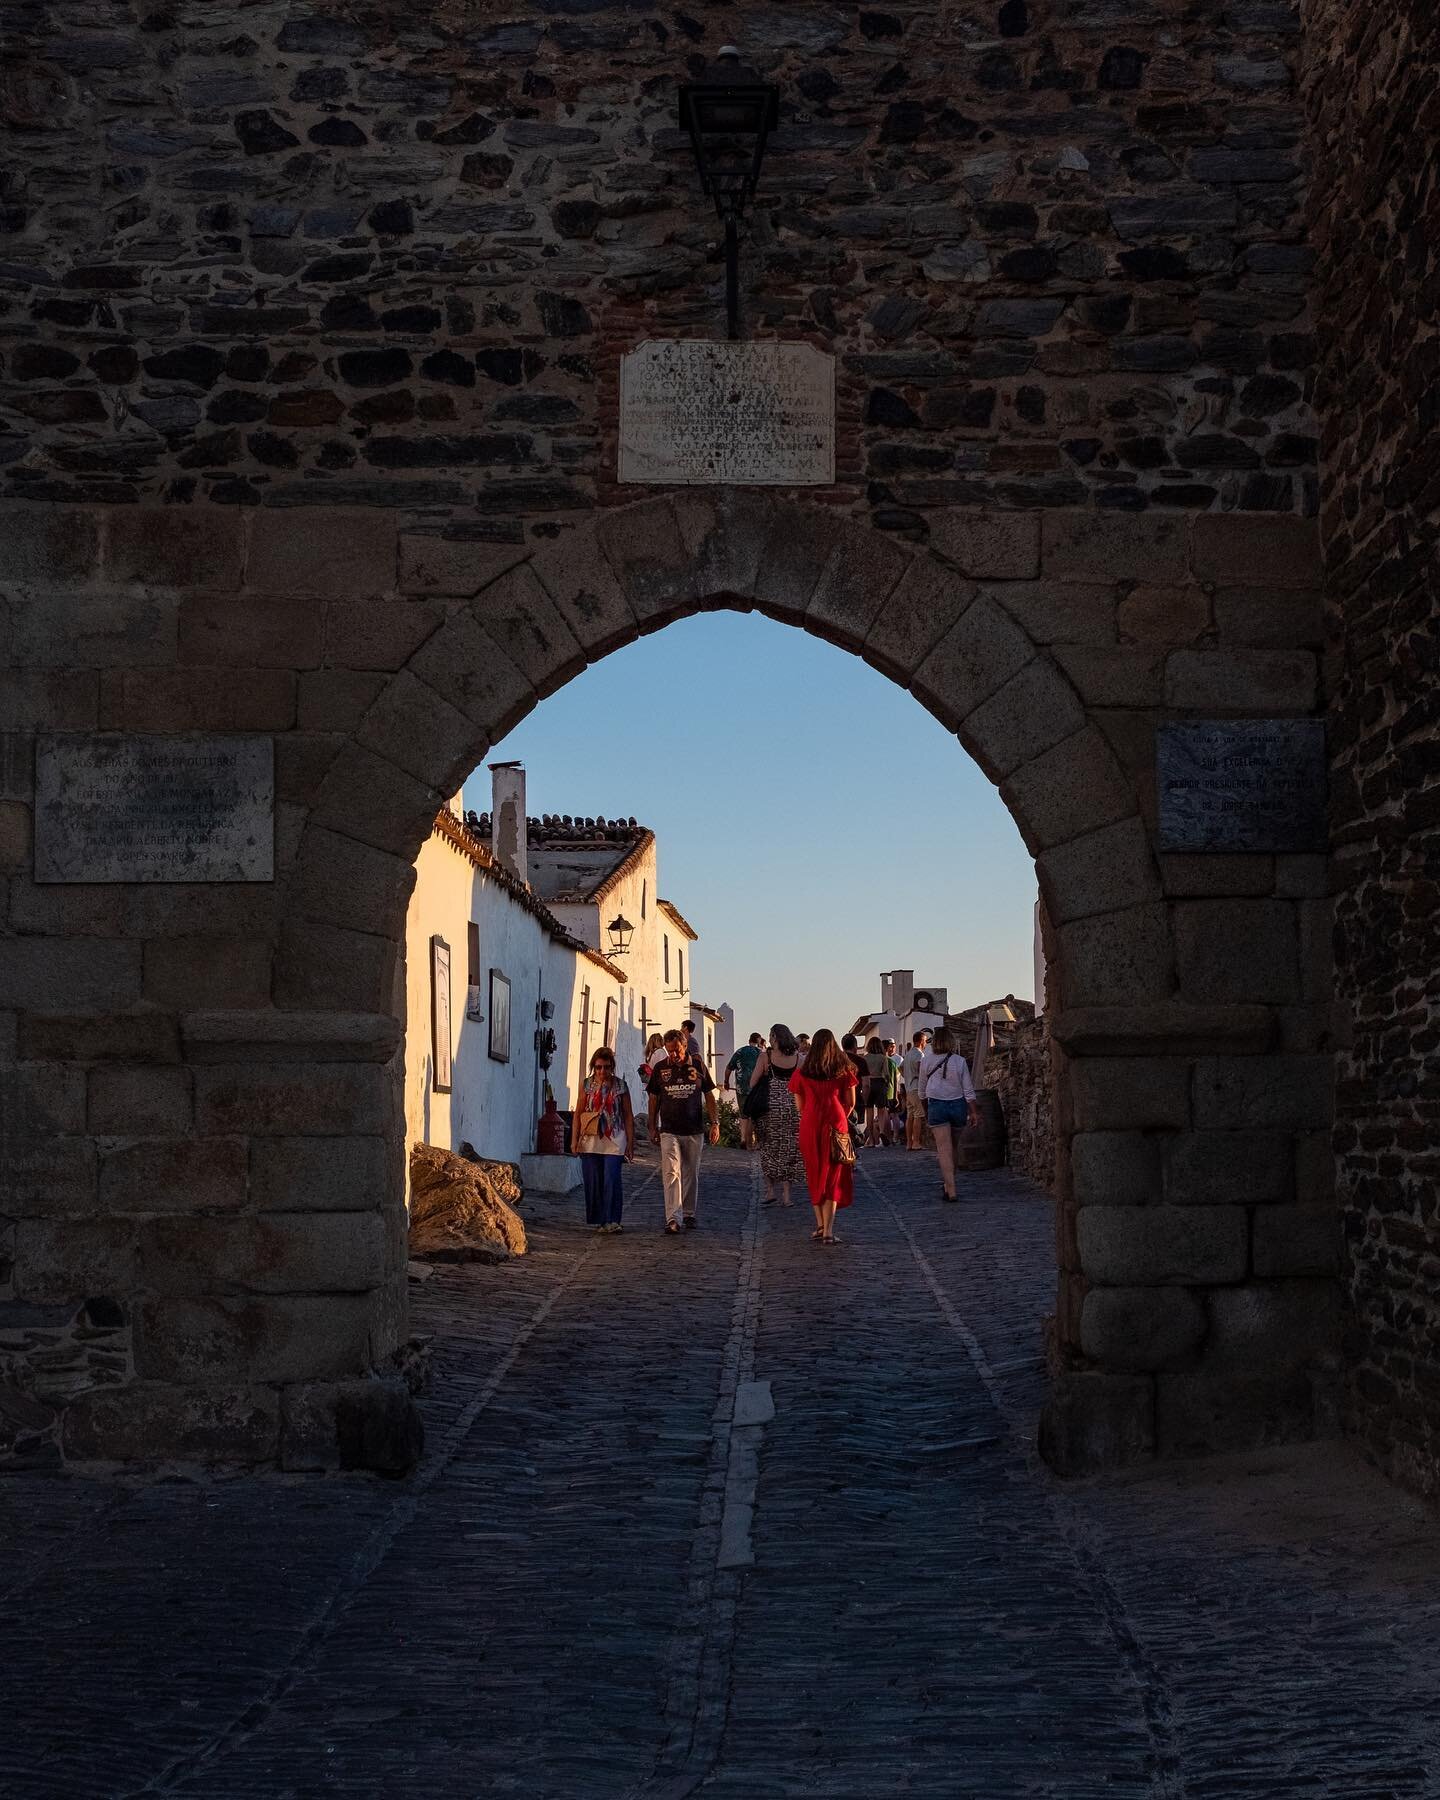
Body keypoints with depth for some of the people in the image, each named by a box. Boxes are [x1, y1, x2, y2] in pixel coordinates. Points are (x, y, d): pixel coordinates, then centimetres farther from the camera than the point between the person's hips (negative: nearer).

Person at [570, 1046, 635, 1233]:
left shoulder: (620, 1086, 4)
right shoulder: (587, 1085, 7)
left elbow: (628, 1116, 6)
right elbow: (578, 1114, 8)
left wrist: (630, 1143, 3)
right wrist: (574, 1140, 2)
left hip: (614, 1141, -2)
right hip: (590, 1141, 2)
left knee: (612, 1181, -11)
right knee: (592, 1182, 3)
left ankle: (612, 1220, -7)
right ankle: (595, 1220, 12)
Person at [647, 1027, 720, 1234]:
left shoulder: (698, 1067, 3)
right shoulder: (660, 1069, 3)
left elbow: (709, 1097, 8)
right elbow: (654, 1099, 10)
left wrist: (715, 1123, 0)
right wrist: (653, 1127, 8)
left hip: (694, 1131, 1)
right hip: (669, 1131, -1)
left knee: (691, 1175, 10)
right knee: (671, 1173, -13)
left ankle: (689, 1214, 24)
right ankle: (672, 1218, -20)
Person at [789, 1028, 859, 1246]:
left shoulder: (802, 1073, 6)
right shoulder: (844, 1070, 4)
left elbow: (800, 1106, 11)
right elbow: (850, 1102, 8)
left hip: (809, 1126, 1)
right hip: (836, 1126, -1)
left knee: (815, 1177, 15)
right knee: (833, 1177, 3)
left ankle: (820, 1225, 16)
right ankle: (828, 1231, -5)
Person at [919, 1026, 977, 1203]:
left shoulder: (926, 1060, -1)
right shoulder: (960, 1061, -3)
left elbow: (923, 1091, 8)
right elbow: (968, 1090, -3)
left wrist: (925, 1112, 20)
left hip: (936, 1105, -1)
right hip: (958, 1105, 1)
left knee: (944, 1149, -6)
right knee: (952, 1147, 17)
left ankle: (950, 1190, -17)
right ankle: (948, 1184, 26)